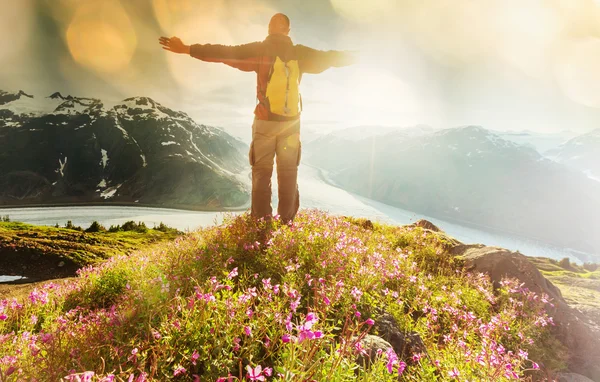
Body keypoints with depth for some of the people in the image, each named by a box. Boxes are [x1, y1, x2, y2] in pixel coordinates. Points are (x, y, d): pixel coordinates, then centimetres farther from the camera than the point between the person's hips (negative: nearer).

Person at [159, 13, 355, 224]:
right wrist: (353, 57, 35)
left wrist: (186, 49, -6)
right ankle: (287, 221, 12)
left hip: (265, 122, -2)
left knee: (261, 171, 6)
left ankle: (261, 221, 5)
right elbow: (328, 57, 16)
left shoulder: (259, 50, -5)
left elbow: (224, 53, -10)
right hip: (291, 122, 2)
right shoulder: (299, 53, 3)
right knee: (288, 172, 9)